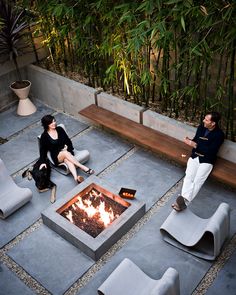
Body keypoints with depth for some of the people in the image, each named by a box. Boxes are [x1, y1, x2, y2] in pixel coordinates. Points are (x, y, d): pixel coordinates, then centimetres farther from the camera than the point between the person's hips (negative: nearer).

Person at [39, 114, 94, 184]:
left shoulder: (60, 129, 5)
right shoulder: (44, 136, -4)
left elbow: (68, 140, 10)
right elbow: (43, 150, -2)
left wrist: (67, 146, -10)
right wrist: (43, 162, -12)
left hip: (66, 150, 2)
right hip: (57, 156, -2)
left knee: (68, 159, -34)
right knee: (65, 153, -36)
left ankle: (76, 177, -57)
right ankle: (84, 168, -38)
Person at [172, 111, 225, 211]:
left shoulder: (219, 134, -8)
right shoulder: (201, 127, 10)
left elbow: (211, 151, -16)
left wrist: (195, 145, -18)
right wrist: (190, 141, -6)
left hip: (206, 160, -4)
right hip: (195, 156, 5)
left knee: (198, 181, -23)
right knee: (188, 177, -19)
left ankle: (184, 202, -36)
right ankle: (183, 200, -35)